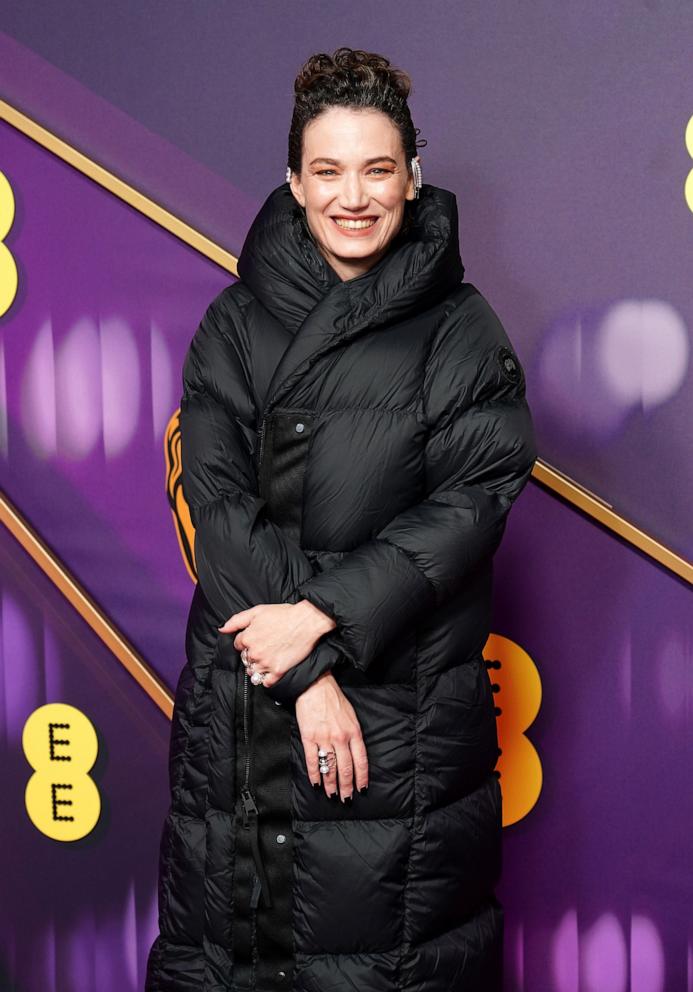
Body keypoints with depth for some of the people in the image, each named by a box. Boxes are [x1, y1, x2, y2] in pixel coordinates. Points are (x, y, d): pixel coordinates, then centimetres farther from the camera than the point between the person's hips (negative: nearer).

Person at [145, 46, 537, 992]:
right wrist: (307, 673, -15)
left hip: (411, 704, -1)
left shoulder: (462, 330, 2)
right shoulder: (236, 323, 4)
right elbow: (219, 501, -5)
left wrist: (327, 613, -17)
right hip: (244, 708, 1)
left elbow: (472, 500, -7)